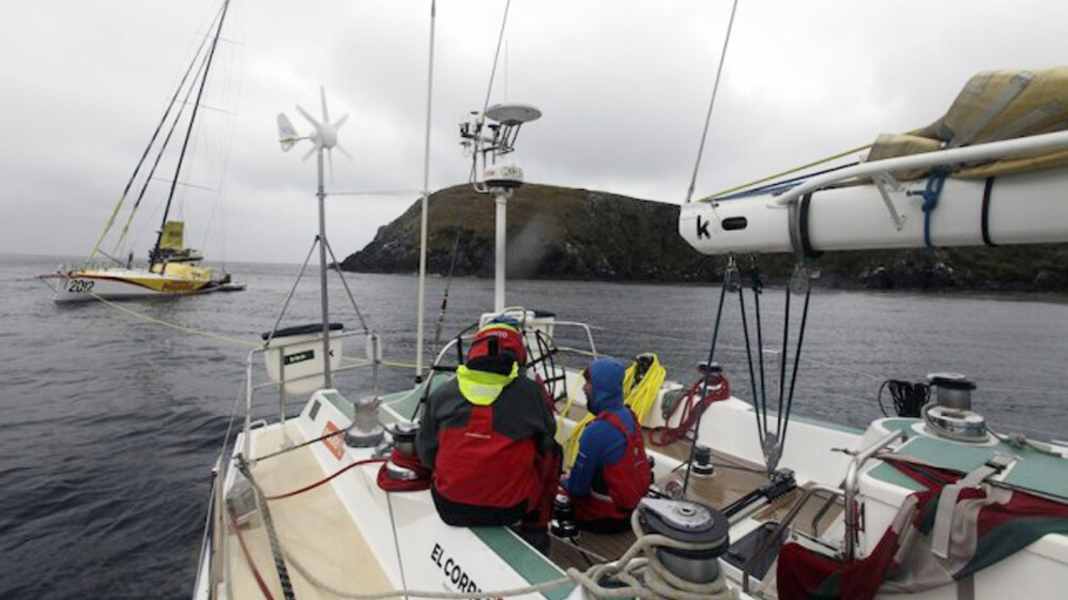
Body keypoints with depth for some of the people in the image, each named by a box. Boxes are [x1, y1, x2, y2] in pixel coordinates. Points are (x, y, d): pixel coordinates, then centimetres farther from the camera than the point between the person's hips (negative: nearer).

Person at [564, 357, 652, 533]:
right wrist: (572, 476, 10)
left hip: (606, 517, -7)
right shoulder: (629, 415, -4)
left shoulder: (596, 431, -28)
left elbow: (577, 488, -19)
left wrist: (566, 481, 2)